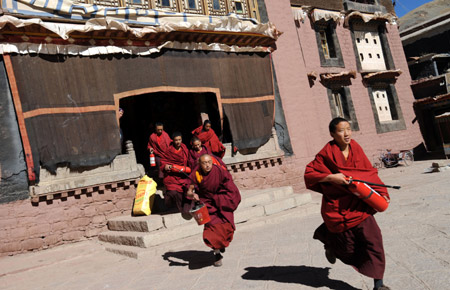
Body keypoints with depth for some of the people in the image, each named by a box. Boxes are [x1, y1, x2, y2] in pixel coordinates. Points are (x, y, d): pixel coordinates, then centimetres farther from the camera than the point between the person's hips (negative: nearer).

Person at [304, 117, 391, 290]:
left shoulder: (355, 148, -1)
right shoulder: (327, 153, -14)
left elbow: (369, 172, 4)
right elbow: (309, 173, -13)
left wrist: (381, 191, -6)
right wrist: (331, 177, -25)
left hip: (358, 203, 4)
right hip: (338, 207, -4)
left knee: (373, 237, -7)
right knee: (348, 248, 8)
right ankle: (328, 239, 45)